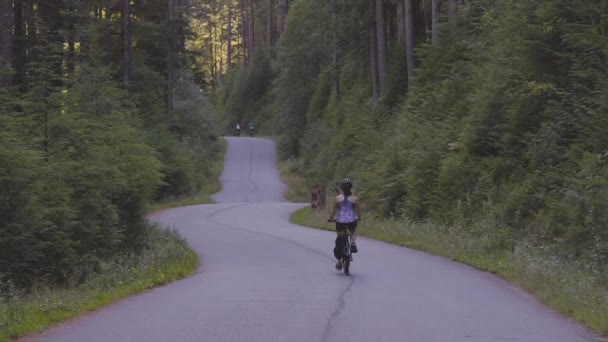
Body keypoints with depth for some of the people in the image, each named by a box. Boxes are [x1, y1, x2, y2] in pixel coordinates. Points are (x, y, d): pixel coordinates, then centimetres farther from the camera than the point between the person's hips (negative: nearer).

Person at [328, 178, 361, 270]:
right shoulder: (355, 199, -1)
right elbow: (358, 210, 6)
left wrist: (330, 218, 19)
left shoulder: (337, 198, -1)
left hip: (340, 221, 0)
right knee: (354, 231, 34)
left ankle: (339, 262, 15)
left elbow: (334, 210, 2)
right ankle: (353, 243, 3)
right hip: (351, 221, 0)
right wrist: (359, 217, 25)